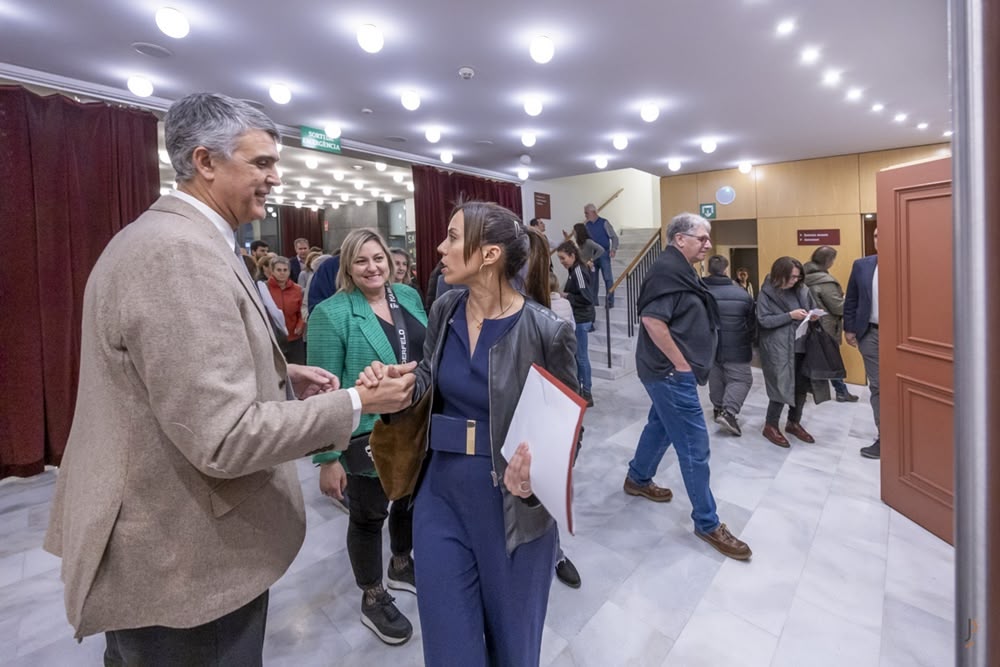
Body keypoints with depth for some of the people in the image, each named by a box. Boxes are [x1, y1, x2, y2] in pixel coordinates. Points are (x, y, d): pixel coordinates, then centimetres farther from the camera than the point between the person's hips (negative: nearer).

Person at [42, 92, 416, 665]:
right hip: (185, 561, -10)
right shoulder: (181, 252, -26)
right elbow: (223, 440, -31)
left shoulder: (165, 236, 8)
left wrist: (280, 376, 5)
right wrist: (356, 402, -22)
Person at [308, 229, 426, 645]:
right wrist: (327, 457, -15)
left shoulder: (409, 296, 2)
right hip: (368, 434, -6)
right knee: (368, 516, 14)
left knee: (412, 500, 23)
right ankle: (372, 598, 37)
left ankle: (401, 565, 51)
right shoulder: (331, 313, -15)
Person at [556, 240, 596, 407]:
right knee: (575, 355, 16)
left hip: (581, 319, -9)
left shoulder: (578, 270, -17)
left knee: (581, 356, -2)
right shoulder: (573, 270, 11)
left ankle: (587, 394, 8)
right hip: (576, 318, 9)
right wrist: (565, 295, 0)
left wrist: (566, 297, -14)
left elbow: (586, 298, -20)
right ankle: (577, 389, 27)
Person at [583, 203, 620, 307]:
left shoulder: (604, 223, -4)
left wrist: (613, 249, -15)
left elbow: (614, 237, -3)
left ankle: (610, 301, 2)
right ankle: (593, 300, 17)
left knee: (608, 278, -3)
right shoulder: (587, 225, 9)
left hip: (604, 254, -5)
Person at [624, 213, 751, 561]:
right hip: (670, 372, -11)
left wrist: (685, 363, 16)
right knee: (694, 445, -4)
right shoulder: (666, 270, -18)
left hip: (670, 371, 11)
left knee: (662, 426, 24)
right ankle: (707, 524, 9)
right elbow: (652, 320, -27)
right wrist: (680, 363, -19)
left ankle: (637, 479, 43)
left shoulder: (680, 269, 14)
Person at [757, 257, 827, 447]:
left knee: (801, 386, 12)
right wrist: (790, 315, -20)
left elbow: (813, 308, 17)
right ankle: (770, 426, 13)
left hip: (801, 345, 6)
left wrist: (813, 316, -7)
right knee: (782, 387, -5)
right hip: (778, 348, -6)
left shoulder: (802, 289, 7)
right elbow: (764, 320, -14)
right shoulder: (767, 293, -8)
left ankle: (794, 423, 30)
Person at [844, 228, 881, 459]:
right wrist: (849, 328, 5)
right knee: (877, 387, 7)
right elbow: (851, 299, 9)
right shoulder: (861, 265, 5)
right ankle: (883, 437, 15)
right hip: (870, 334, 3)